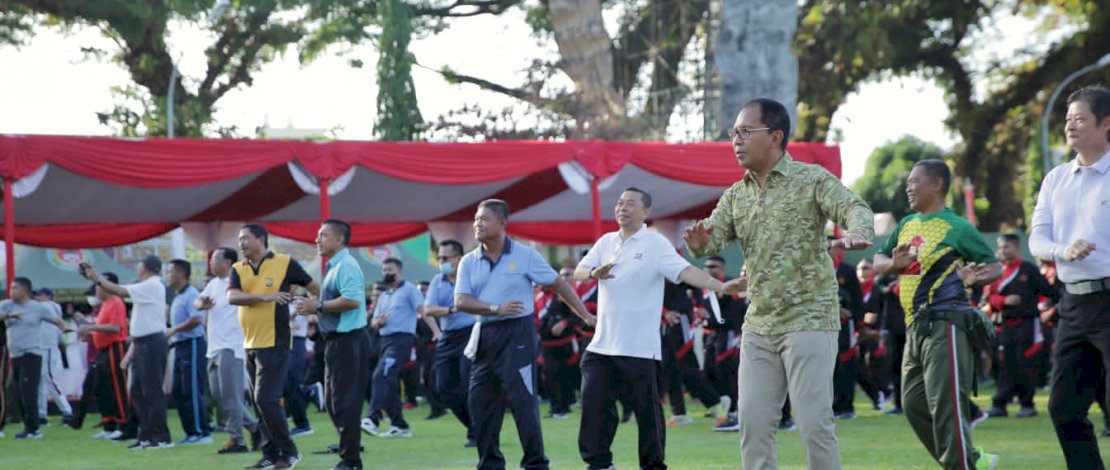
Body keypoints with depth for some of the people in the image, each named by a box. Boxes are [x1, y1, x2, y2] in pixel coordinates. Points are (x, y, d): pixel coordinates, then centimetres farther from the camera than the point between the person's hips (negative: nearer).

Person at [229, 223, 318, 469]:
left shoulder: (285, 263, -5)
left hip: (274, 343, -6)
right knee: (260, 402, 9)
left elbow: (314, 287, 6)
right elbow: (232, 296, -12)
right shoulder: (238, 269, 7)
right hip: (251, 345, 6)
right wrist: (264, 296, -24)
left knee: (266, 399, -13)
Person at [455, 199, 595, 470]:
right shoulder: (469, 262, 6)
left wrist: (586, 316, 2)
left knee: (522, 400, -9)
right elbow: (461, 301, -5)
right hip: (484, 334, 5)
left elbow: (559, 284, 3)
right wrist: (496, 309, -19)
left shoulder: (524, 256, -2)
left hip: (517, 333, -5)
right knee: (480, 402, 6)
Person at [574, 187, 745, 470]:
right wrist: (595, 273, -19)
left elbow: (685, 271, -14)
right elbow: (578, 272, 5)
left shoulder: (655, 244, -4)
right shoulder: (606, 242, 12)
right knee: (593, 403, 2)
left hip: (639, 347, -5)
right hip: (602, 344, 5)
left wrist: (721, 287, -29)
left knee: (647, 409, 0)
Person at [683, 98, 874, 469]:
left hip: (808, 322, -6)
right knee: (752, 422, 4)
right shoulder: (735, 195, 12)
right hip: (758, 325, 6)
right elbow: (711, 240, 4)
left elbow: (855, 208, -18)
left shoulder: (812, 180, -5)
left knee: (814, 423, -8)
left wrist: (856, 234, -43)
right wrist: (698, 241, -22)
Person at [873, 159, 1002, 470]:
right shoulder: (907, 225, 15)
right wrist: (894, 263, -3)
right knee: (915, 405, 10)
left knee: (946, 406, -13)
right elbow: (878, 262, 20)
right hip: (915, 327, 9)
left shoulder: (956, 227, -7)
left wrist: (974, 277, -24)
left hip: (944, 324, -9)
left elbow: (995, 266, -3)